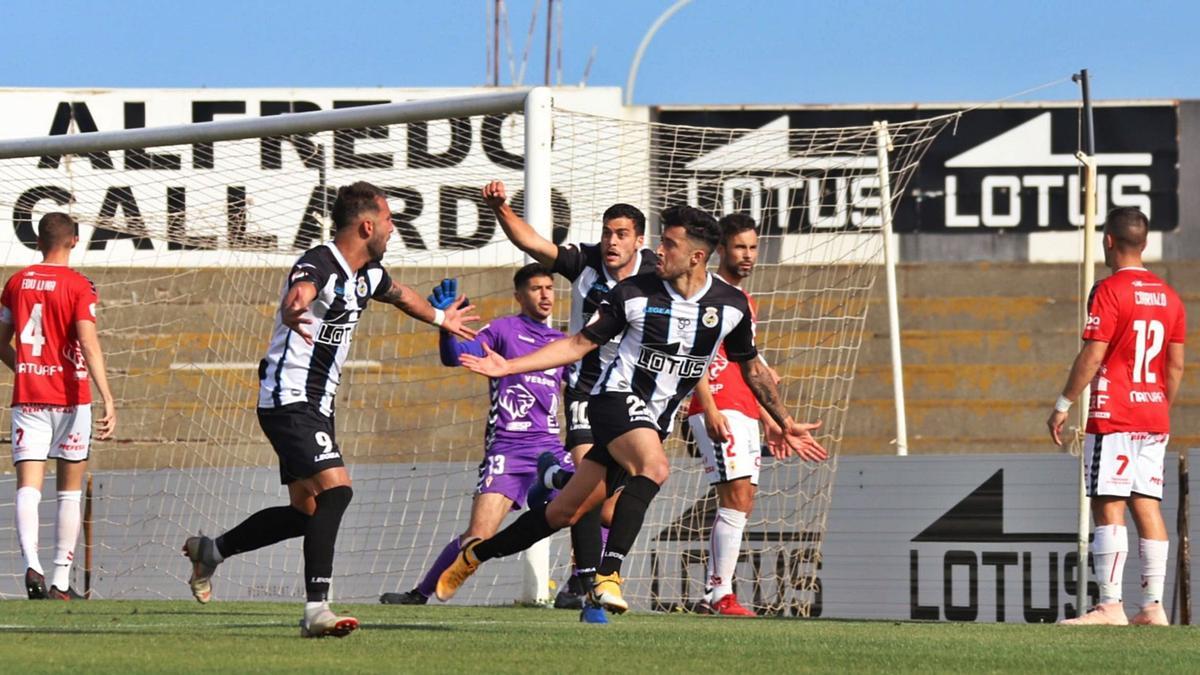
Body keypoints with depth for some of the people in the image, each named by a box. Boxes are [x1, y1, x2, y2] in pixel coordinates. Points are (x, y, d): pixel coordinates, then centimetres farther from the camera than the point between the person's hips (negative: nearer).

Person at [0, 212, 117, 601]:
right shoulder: (78, 286, -6)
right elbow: (89, 344, -16)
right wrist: (108, 399, -20)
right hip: (70, 397, -2)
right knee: (70, 491, 10)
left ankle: (32, 565, -29)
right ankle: (61, 581, 8)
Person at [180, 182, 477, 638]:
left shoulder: (367, 274, 10)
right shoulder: (320, 265, -19)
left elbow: (399, 295, 34)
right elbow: (295, 299, -42)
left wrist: (441, 319, 52)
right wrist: (294, 312, -67)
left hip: (317, 405, 10)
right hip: (290, 400, -10)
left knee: (307, 510, 12)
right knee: (335, 490, -23)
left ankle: (211, 550, 30)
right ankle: (317, 609, -25)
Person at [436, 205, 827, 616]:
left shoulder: (731, 305, -3)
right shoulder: (634, 293, -9)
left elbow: (752, 369, 14)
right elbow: (580, 344, 0)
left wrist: (785, 423, 19)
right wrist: (509, 367, -6)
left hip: (655, 420, 4)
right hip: (617, 397, -4)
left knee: (565, 512, 4)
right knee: (654, 468, -35)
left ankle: (476, 554, 21)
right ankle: (607, 574, -35)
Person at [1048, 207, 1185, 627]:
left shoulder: (1109, 291, -10)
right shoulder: (1168, 296, 11)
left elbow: (1091, 356, -14)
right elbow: (1176, 365, 13)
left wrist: (1063, 406, -7)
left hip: (1113, 417, -7)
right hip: (1155, 418, 7)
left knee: (1108, 507, -7)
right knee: (1147, 506, 7)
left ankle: (1110, 605, -12)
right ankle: (1152, 606, 4)